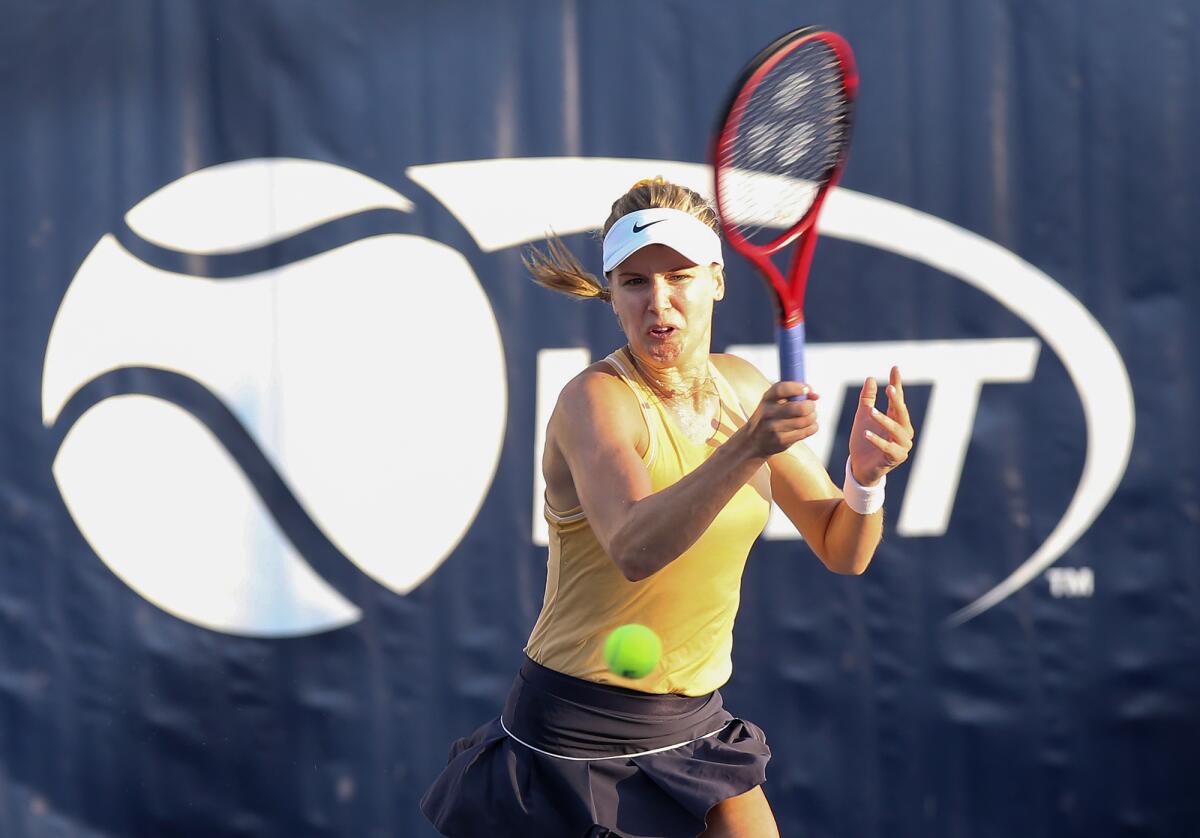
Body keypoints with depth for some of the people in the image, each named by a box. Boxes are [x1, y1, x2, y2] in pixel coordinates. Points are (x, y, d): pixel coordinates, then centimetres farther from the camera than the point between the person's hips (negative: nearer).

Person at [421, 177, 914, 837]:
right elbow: (633, 551, -36)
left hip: (693, 728, 6)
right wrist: (746, 448, -48)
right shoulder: (596, 398, -17)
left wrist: (866, 475, -16)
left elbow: (842, 552, 5)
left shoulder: (742, 387, 2)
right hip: (577, 739, -5)